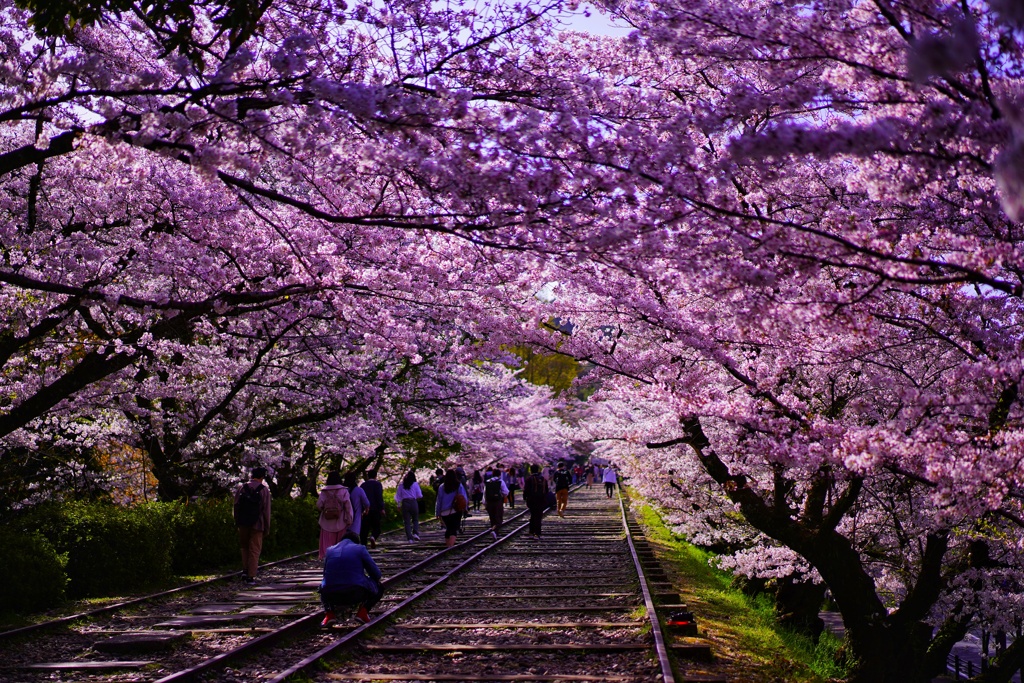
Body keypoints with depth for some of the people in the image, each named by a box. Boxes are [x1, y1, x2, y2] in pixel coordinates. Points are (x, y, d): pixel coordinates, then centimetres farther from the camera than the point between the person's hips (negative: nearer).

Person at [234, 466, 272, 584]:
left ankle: (245, 570, 14)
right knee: (254, 550, 3)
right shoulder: (264, 490, -5)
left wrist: (236, 521, 11)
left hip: (243, 523, 2)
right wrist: (267, 527, 3)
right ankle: (251, 576, 1)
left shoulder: (241, 487, 2)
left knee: (244, 547, 21)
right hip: (257, 524, -2)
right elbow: (266, 510, -5)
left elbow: (236, 506, 4)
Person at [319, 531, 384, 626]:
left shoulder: (330, 550, 18)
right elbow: (376, 574, 6)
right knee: (379, 587, 24)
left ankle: (329, 613, 10)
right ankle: (363, 610, 2)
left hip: (332, 597, 2)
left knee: (323, 586, 37)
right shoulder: (360, 549, 8)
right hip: (356, 595, -2)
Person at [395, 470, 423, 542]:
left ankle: (409, 538, -2)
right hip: (413, 502, -1)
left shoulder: (401, 485, 7)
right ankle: (415, 533, -9)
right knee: (415, 519, 14)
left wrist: (399, 505, 15)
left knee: (407, 522, 5)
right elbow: (420, 495, 0)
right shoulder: (415, 484, 1)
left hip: (404, 503, 1)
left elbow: (398, 496, 8)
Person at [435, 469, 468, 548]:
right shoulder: (459, 486, -1)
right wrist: (465, 508, 13)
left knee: (448, 528, 18)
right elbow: (464, 498, -1)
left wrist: (438, 513, 14)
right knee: (454, 529, -7)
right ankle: (450, 545, -25)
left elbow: (438, 501, 7)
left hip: (444, 512, 3)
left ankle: (447, 545, 21)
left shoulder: (441, 487, 3)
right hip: (456, 511, -3)